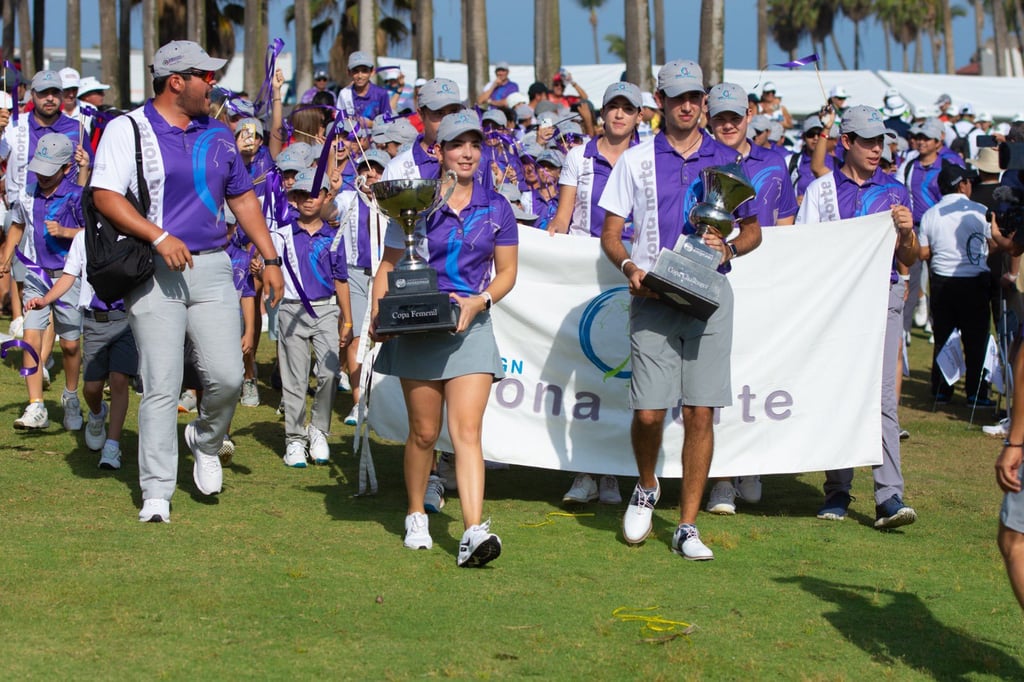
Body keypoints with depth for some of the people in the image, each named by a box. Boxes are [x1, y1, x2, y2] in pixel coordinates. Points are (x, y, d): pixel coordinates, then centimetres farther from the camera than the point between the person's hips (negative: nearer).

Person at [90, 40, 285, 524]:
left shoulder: (217, 134, 16)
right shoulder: (128, 130, -2)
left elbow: (242, 197, 23)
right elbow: (105, 196, -11)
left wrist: (270, 257, 15)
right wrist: (160, 237, -20)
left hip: (212, 268, 5)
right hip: (156, 274, -4)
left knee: (227, 376, -5)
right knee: (161, 386, -5)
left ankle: (206, 442, 27)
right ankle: (156, 494, 3)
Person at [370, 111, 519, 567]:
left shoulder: (496, 207, 6)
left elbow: (507, 271, 10)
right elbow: (388, 265, 7)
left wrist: (478, 302, -9)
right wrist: (378, 315, -8)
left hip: (470, 326, 0)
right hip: (417, 328, 0)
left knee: (467, 430, -12)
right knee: (424, 431, 8)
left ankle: (474, 532, -22)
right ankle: (416, 516, 28)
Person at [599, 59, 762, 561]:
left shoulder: (727, 161, 11)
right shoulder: (635, 161, 8)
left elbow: (753, 231, 16)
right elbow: (610, 234, 8)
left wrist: (729, 248, -6)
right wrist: (629, 267, -12)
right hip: (653, 297, -1)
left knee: (700, 413, -2)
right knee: (648, 411, -8)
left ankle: (688, 526, 6)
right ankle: (646, 489, 23)